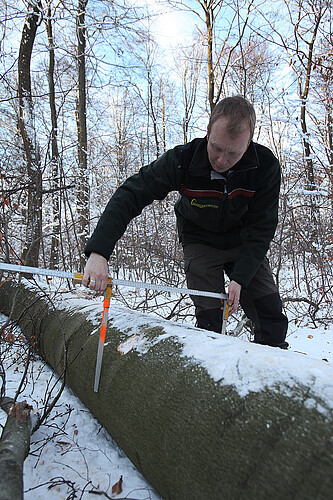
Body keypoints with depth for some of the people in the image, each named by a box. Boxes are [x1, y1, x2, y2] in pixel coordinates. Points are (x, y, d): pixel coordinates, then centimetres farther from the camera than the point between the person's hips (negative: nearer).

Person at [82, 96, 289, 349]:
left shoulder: (266, 166, -24)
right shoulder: (183, 160, -29)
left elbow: (261, 227, -17)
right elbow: (130, 195, -29)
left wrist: (240, 277, -26)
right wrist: (98, 251, -40)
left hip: (244, 244, 2)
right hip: (200, 241, -1)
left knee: (272, 317, 0)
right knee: (209, 319, -9)